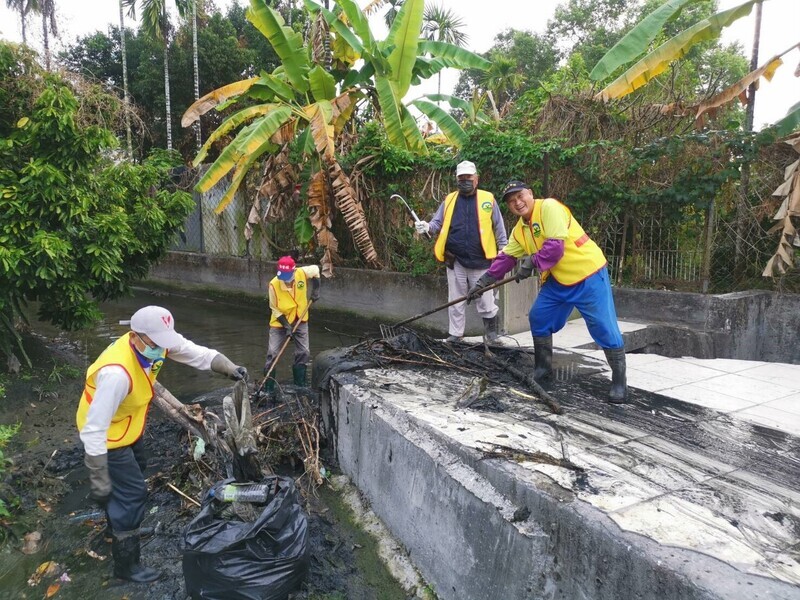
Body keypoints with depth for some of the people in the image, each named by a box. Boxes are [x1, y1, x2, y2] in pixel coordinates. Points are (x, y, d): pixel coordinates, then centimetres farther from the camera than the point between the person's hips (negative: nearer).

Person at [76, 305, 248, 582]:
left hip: (128, 425, 9)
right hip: (107, 435, -9)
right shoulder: (117, 372, -42)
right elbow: (94, 430, -37)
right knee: (132, 493, -2)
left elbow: (198, 353, -13)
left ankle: (120, 526, 55)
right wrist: (99, 481, -32)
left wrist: (230, 368, -30)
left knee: (137, 469, 28)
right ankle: (126, 565, 19)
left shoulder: (157, 341, -20)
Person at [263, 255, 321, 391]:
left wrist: (315, 290, -3)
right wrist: (286, 325, -20)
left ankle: (300, 384, 17)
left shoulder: (303, 273, -21)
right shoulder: (274, 284, -25)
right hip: (280, 322, -2)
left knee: (304, 353, 2)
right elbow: (274, 309, -14)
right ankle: (268, 387, 7)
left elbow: (316, 269, 3)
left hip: (300, 320, 2)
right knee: (273, 354, -6)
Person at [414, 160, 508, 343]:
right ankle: (455, 334, 24)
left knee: (485, 302, 6)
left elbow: (499, 229, 5)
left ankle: (491, 335, 23)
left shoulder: (488, 199, 2)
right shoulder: (449, 200, 8)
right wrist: (427, 227, -17)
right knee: (455, 302, 12)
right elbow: (438, 223, 6)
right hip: (455, 261, 2)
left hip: (480, 261, -2)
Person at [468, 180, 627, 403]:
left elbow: (556, 245, -25)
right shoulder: (519, 230, 9)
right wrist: (483, 282, 13)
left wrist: (533, 262, -19)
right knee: (538, 317, 10)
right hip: (558, 279, 8)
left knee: (605, 328, -5)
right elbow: (505, 257, 14)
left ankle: (619, 382, 9)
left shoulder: (549, 207, -17)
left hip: (588, 274, -8)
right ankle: (544, 367, 27)